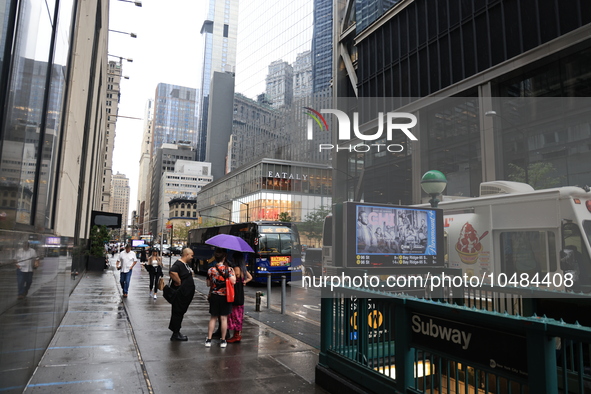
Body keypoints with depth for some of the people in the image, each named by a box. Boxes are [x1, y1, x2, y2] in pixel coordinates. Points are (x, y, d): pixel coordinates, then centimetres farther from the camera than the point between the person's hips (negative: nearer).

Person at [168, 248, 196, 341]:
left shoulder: (185, 264, 14)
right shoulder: (178, 264, -19)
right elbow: (172, 273, -38)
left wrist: (191, 273, 8)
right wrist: (179, 283, -26)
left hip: (185, 294, 10)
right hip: (180, 294, -10)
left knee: (180, 313, 17)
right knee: (177, 313, 0)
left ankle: (177, 332, 28)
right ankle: (175, 334, 9)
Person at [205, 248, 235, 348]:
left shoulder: (210, 270, -3)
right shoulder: (228, 269, -11)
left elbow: (208, 284, 3)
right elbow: (233, 281, -18)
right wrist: (233, 273, -3)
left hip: (213, 296, 2)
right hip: (225, 296, -2)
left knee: (213, 318, 13)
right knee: (224, 318, 6)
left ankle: (209, 340, 13)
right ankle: (223, 340, 12)